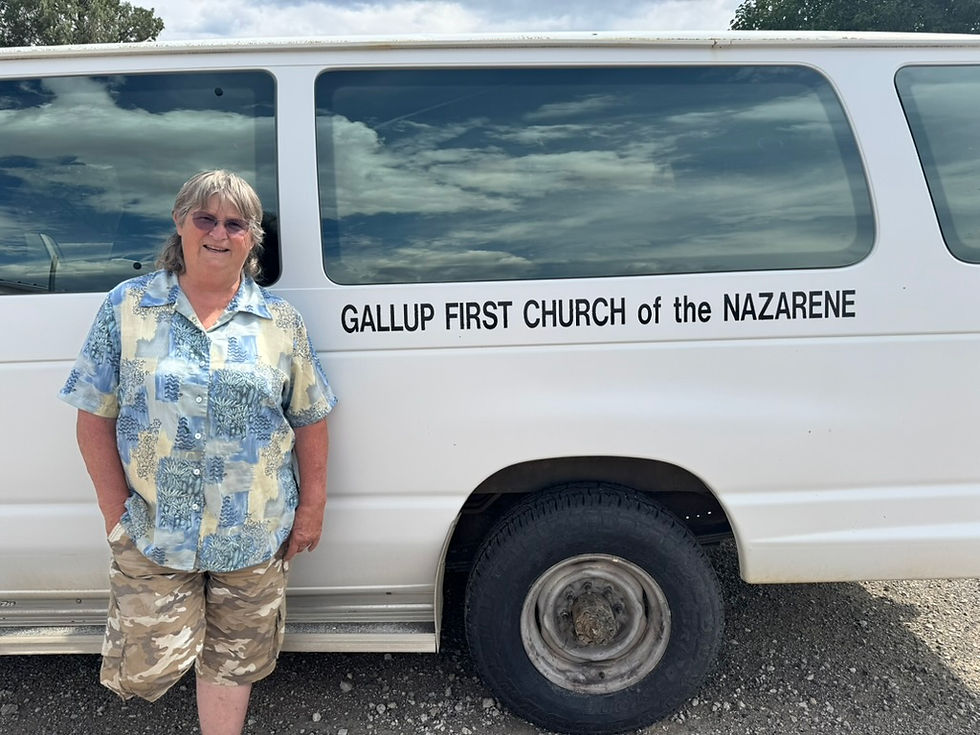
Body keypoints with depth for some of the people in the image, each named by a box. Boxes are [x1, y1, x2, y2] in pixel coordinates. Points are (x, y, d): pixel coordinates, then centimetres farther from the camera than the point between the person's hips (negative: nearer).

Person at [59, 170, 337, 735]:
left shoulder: (281, 321, 1)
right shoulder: (128, 306, -1)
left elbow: (311, 422, 5)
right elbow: (95, 418, 0)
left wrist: (312, 508, 1)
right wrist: (115, 510, -5)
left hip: (254, 537, 1)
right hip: (152, 534, 0)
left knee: (233, 662, 14)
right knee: (145, 671, 2)